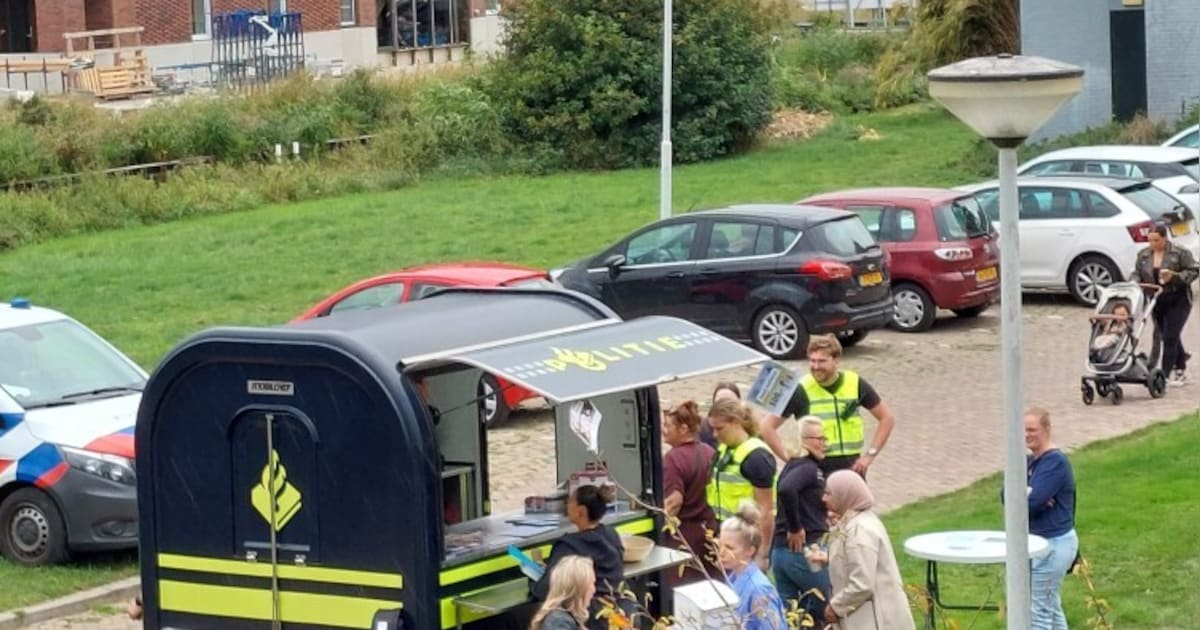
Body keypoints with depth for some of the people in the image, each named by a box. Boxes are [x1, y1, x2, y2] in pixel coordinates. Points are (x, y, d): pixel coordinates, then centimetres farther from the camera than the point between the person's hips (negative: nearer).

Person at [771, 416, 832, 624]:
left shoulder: (792, 466, 15)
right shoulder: (809, 468, -13)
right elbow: (786, 489, -31)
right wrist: (796, 529, -21)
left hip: (779, 550, 9)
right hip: (804, 550, -9)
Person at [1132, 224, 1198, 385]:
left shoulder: (1180, 253, -9)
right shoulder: (1143, 255, 6)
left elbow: (1193, 271, -8)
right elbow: (1137, 273, 11)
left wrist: (1174, 277, -22)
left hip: (1177, 301, -5)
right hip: (1156, 302, 5)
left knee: (1170, 336, -11)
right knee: (1169, 336, 12)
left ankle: (1166, 374, -9)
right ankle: (1181, 369, 25)